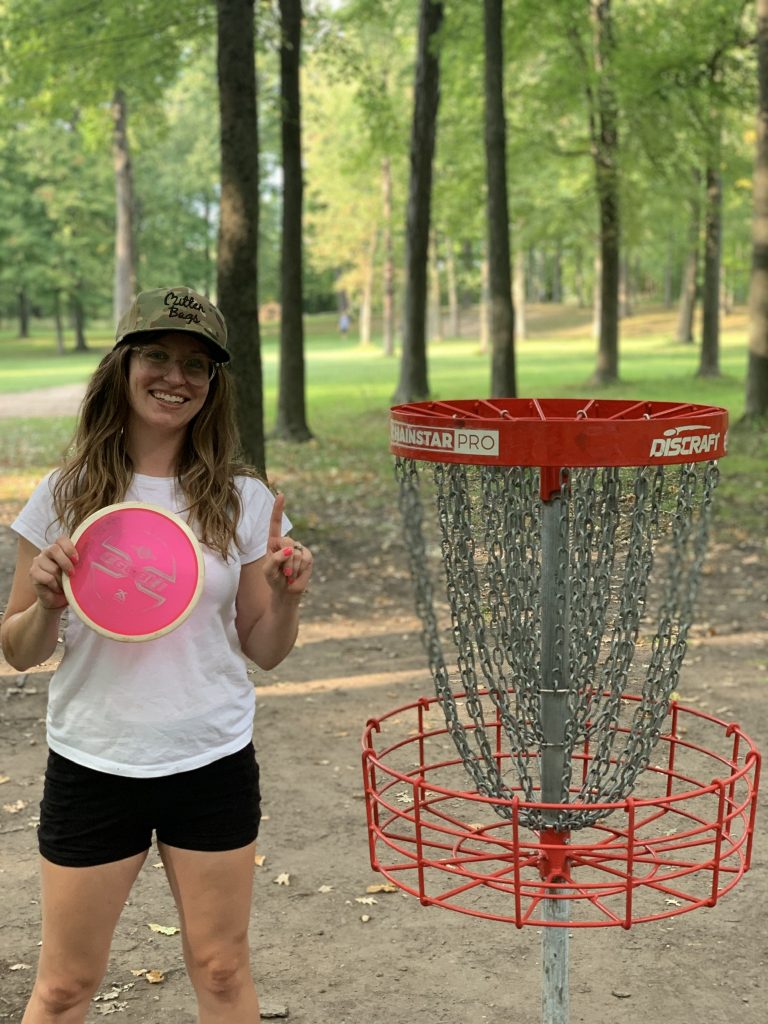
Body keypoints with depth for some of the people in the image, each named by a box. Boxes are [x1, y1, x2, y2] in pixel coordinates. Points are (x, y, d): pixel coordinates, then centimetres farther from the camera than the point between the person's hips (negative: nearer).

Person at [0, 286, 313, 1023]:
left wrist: (286, 596, -15)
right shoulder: (65, 495, -4)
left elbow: (264, 651, 4)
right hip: (91, 768, -1)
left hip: (214, 764, 1)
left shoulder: (243, 500, -1)